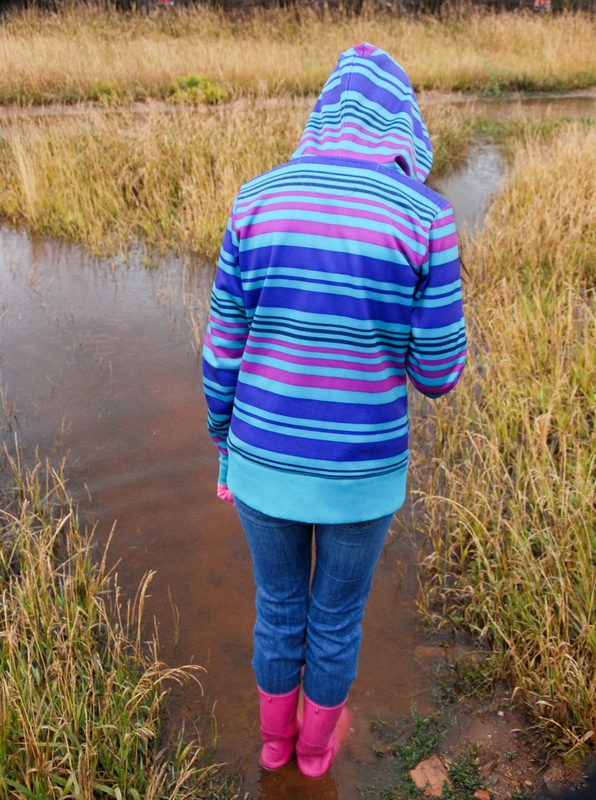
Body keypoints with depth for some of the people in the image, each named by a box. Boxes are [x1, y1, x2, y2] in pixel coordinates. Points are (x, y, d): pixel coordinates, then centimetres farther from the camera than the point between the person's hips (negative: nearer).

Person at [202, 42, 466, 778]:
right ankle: (316, 743, 52)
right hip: (360, 470, -1)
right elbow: (437, 373, -8)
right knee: (337, 615, 25)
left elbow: (223, 353, -4)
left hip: (265, 460, 2)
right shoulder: (426, 218, -14)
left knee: (278, 604, 28)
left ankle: (275, 736, 53)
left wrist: (227, 454, 11)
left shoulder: (257, 201, -8)